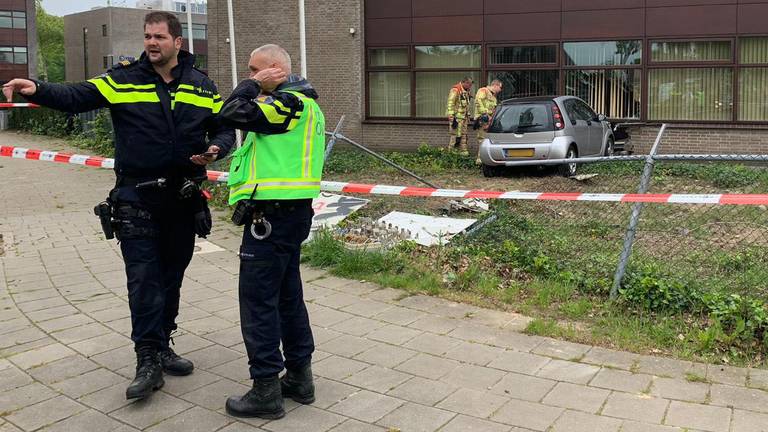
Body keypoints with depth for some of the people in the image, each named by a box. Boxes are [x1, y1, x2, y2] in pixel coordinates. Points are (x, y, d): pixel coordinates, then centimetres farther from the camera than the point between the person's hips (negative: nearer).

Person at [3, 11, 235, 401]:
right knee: (143, 278, -7)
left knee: (171, 277, 13)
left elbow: (224, 128, 12)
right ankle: (148, 361, -1)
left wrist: (215, 149, -10)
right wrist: (37, 90, -29)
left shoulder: (201, 86, 6)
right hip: (136, 198, -3)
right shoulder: (122, 79, -1)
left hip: (183, 197, 3)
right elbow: (75, 97, -11)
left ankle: (161, 347, 28)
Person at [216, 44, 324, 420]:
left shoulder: (289, 103, -14)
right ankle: (299, 377, 25)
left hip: (272, 215, -11)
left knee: (258, 301, -3)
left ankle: (266, 391, 4)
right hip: (292, 211, 11)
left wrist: (254, 84, -7)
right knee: (288, 296, 16)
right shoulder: (302, 104, 18)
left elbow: (231, 114, -20)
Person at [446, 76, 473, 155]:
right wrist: (451, 117, -22)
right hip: (457, 117, -9)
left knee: (463, 135, 11)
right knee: (456, 135, -9)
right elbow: (450, 104, -18)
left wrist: (468, 116, 22)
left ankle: (464, 151, 16)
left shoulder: (466, 92, 17)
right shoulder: (455, 90, -13)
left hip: (464, 117, 9)